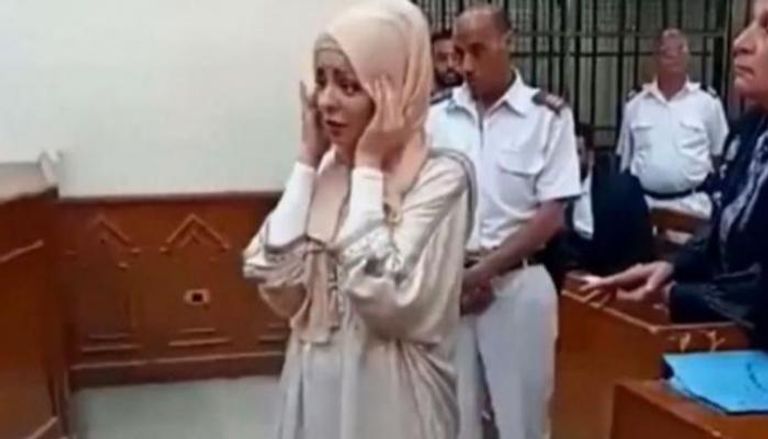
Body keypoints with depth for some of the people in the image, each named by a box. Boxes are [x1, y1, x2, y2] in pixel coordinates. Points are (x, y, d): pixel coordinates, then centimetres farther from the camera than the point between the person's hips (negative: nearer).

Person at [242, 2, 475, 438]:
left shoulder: (441, 176, -15)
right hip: (315, 388, 6)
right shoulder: (325, 170, 3)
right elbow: (279, 289, -7)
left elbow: (387, 301, -26)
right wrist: (308, 159, -6)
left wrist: (367, 167, -19)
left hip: (389, 400, -5)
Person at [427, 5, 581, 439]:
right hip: (446, 282, 3)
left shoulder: (548, 115, -5)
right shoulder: (438, 118, 4)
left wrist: (484, 272, -11)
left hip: (517, 283, -2)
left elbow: (551, 215, -6)